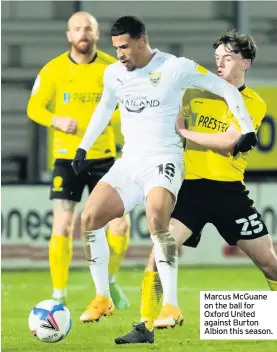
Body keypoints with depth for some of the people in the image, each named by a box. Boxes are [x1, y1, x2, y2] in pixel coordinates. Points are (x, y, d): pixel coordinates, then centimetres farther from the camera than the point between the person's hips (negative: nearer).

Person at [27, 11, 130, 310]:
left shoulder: (112, 68, -2)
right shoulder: (54, 70, -4)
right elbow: (33, 108, 2)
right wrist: (57, 121, -17)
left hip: (103, 156, 1)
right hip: (67, 157, -1)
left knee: (120, 224, -5)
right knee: (62, 227, -9)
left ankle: (109, 281, 22)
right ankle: (58, 297, 2)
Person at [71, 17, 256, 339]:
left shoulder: (175, 68, -10)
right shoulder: (113, 74, 7)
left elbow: (226, 89, -3)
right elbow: (104, 108, 29)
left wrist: (247, 129, -8)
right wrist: (83, 147, 27)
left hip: (163, 159, -6)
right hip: (128, 162, 6)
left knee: (156, 219, -31)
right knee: (89, 218, -9)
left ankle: (171, 304, -26)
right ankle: (103, 298, 4)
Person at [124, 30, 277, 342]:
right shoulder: (196, 91, 6)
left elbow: (227, 141, -15)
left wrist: (185, 132, -13)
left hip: (229, 190, -1)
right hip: (191, 186, 1)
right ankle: (146, 323, -8)